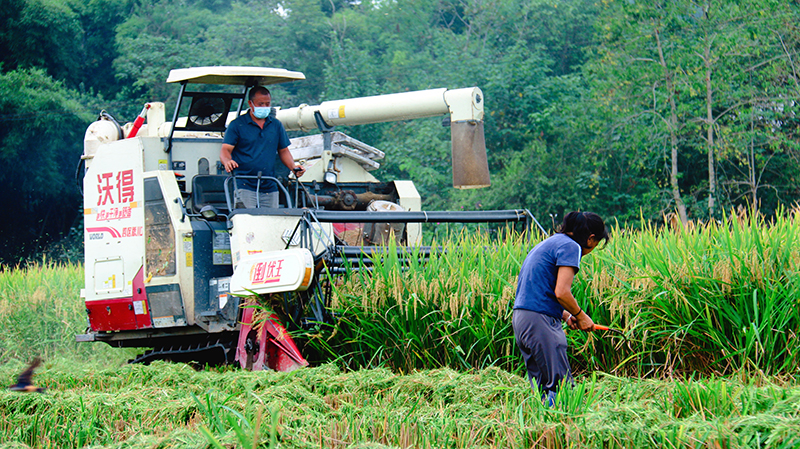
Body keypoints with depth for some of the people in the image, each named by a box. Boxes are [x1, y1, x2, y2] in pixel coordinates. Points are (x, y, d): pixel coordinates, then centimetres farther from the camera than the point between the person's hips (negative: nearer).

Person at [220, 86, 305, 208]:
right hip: (245, 187, -4)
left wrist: (293, 167, 2)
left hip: (269, 188, 4)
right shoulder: (237, 125, 1)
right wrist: (227, 162, -28)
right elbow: (225, 150, -4)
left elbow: (283, 151, 21)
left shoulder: (276, 125, 14)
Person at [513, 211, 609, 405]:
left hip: (520, 318, 10)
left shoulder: (547, 243, 23)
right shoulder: (570, 247, -7)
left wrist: (567, 316, 18)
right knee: (560, 384, -9)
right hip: (540, 321, -10)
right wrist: (580, 316, -1)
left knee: (543, 387, 11)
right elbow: (561, 292, -17)